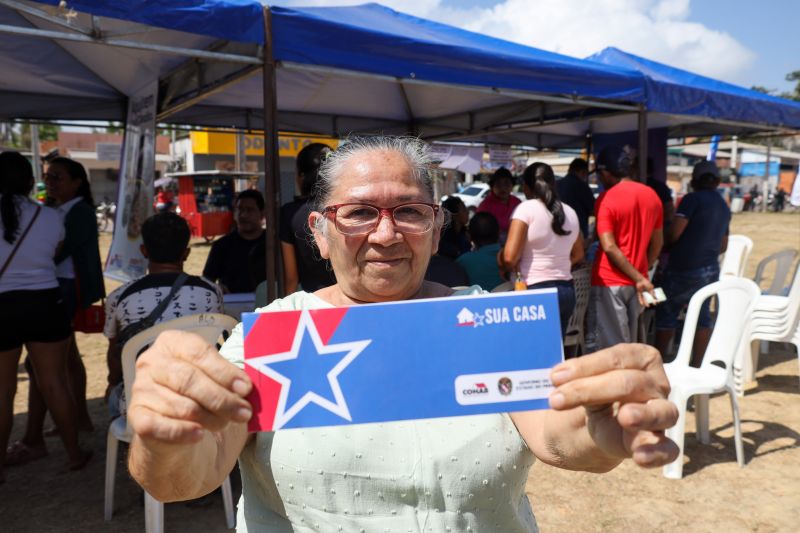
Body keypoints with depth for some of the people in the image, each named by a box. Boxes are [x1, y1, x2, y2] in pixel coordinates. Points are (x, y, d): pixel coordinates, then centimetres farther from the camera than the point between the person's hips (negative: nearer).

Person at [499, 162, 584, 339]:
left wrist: (512, 269, 6)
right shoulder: (570, 212, 11)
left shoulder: (526, 208, -8)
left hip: (536, 291, -6)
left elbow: (509, 257, -13)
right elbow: (578, 255, 23)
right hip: (566, 290, 7)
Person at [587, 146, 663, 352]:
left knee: (609, 346, 0)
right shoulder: (652, 196, 7)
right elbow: (657, 242, 12)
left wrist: (639, 278, -15)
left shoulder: (606, 199, -12)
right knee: (629, 343, 16)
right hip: (637, 281, 6)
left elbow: (609, 247, -19)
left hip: (609, 282, -6)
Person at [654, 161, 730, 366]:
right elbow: (723, 246, 21)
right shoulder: (724, 207, 14)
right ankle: (698, 365, 17)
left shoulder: (692, 199, -10)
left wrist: (663, 246, 2)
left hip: (684, 269, -7)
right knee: (702, 315, 13)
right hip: (711, 270, 7)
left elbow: (674, 234, -17)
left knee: (666, 313, 4)